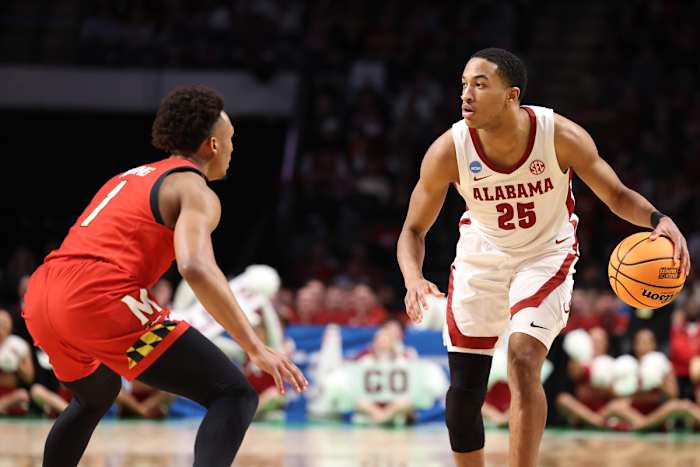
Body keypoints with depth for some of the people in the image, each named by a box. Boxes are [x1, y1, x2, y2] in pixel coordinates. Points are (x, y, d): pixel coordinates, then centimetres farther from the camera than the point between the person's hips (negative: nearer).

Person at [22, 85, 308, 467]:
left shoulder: (131, 177, 29)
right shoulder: (195, 191, 3)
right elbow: (196, 268, -16)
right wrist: (256, 349, -17)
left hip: (41, 298, 9)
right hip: (98, 299, -9)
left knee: (96, 395, 39)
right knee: (235, 396, -6)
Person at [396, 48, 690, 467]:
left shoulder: (562, 136, -25)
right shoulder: (448, 151, -23)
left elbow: (617, 195, -11)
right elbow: (414, 230, -12)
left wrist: (660, 221, -31)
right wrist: (413, 279, -33)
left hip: (546, 254, -2)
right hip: (481, 256, 2)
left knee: (523, 359, -25)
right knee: (463, 393, 3)